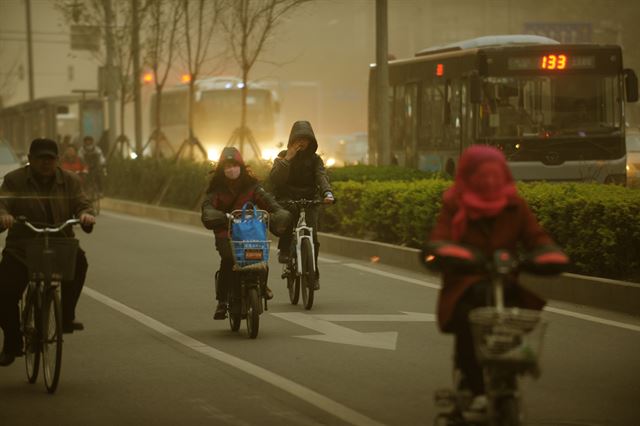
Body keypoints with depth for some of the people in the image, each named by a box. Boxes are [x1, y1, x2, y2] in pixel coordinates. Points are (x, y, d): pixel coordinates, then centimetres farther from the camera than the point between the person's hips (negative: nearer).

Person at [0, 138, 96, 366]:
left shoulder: (69, 180, 6)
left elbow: (81, 204, -2)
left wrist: (85, 214, -28)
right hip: (21, 248, 0)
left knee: (79, 261, -31)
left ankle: (67, 316, -15)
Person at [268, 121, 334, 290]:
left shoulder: (315, 159, 8)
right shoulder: (283, 157, 5)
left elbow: (322, 177, -11)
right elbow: (274, 180, -11)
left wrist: (327, 193, -32)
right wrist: (287, 159, -18)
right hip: (287, 199, -1)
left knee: (312, 235, -18)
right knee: (288, 211, -37)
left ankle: (313, 274, -4)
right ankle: (284, 249, -24)